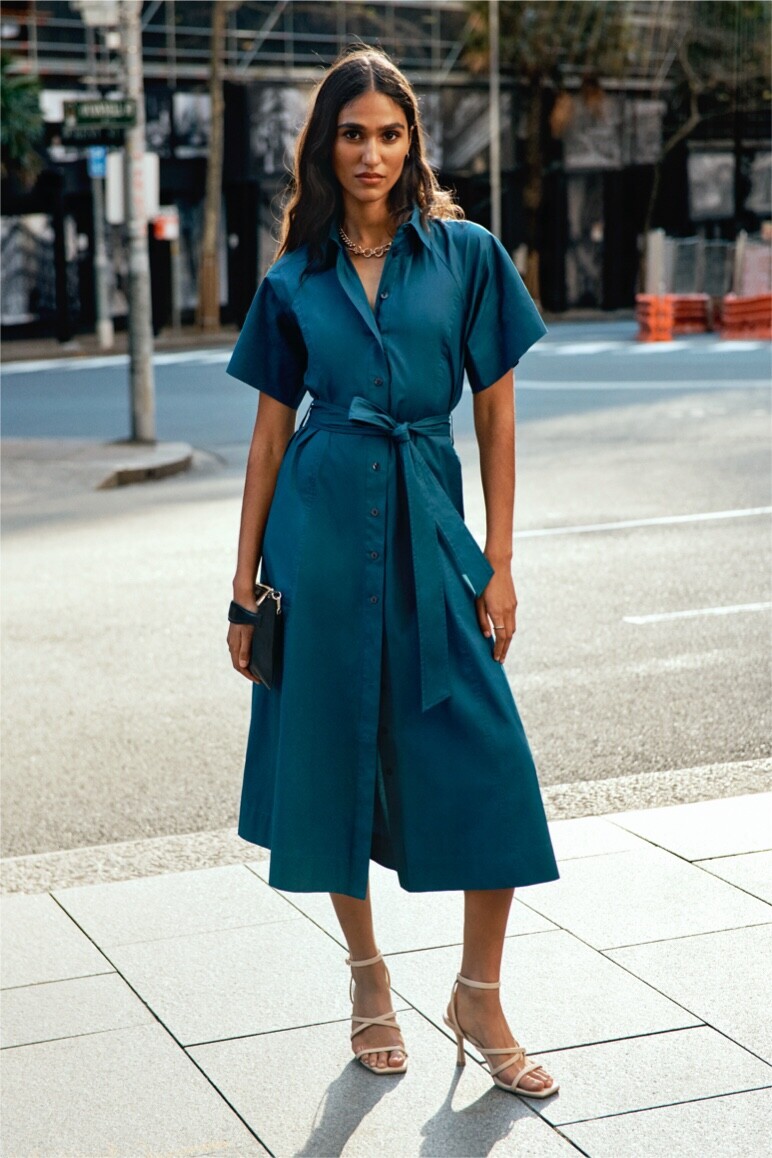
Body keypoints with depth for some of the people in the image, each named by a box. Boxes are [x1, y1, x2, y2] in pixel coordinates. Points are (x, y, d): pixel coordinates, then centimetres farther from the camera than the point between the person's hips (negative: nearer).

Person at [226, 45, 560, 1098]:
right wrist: (246, 579, 6)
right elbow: (271, 429, 9)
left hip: (429, 523, -1)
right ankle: (369, 978, 26)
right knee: (335, 754, 6)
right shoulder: (295, 280, 7)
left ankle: (479, 996, 12)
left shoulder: (467, 254, 3)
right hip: (321, 526, 1)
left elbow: (496, 414, 3)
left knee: (489, 770, -6)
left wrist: (499, 563, -1)